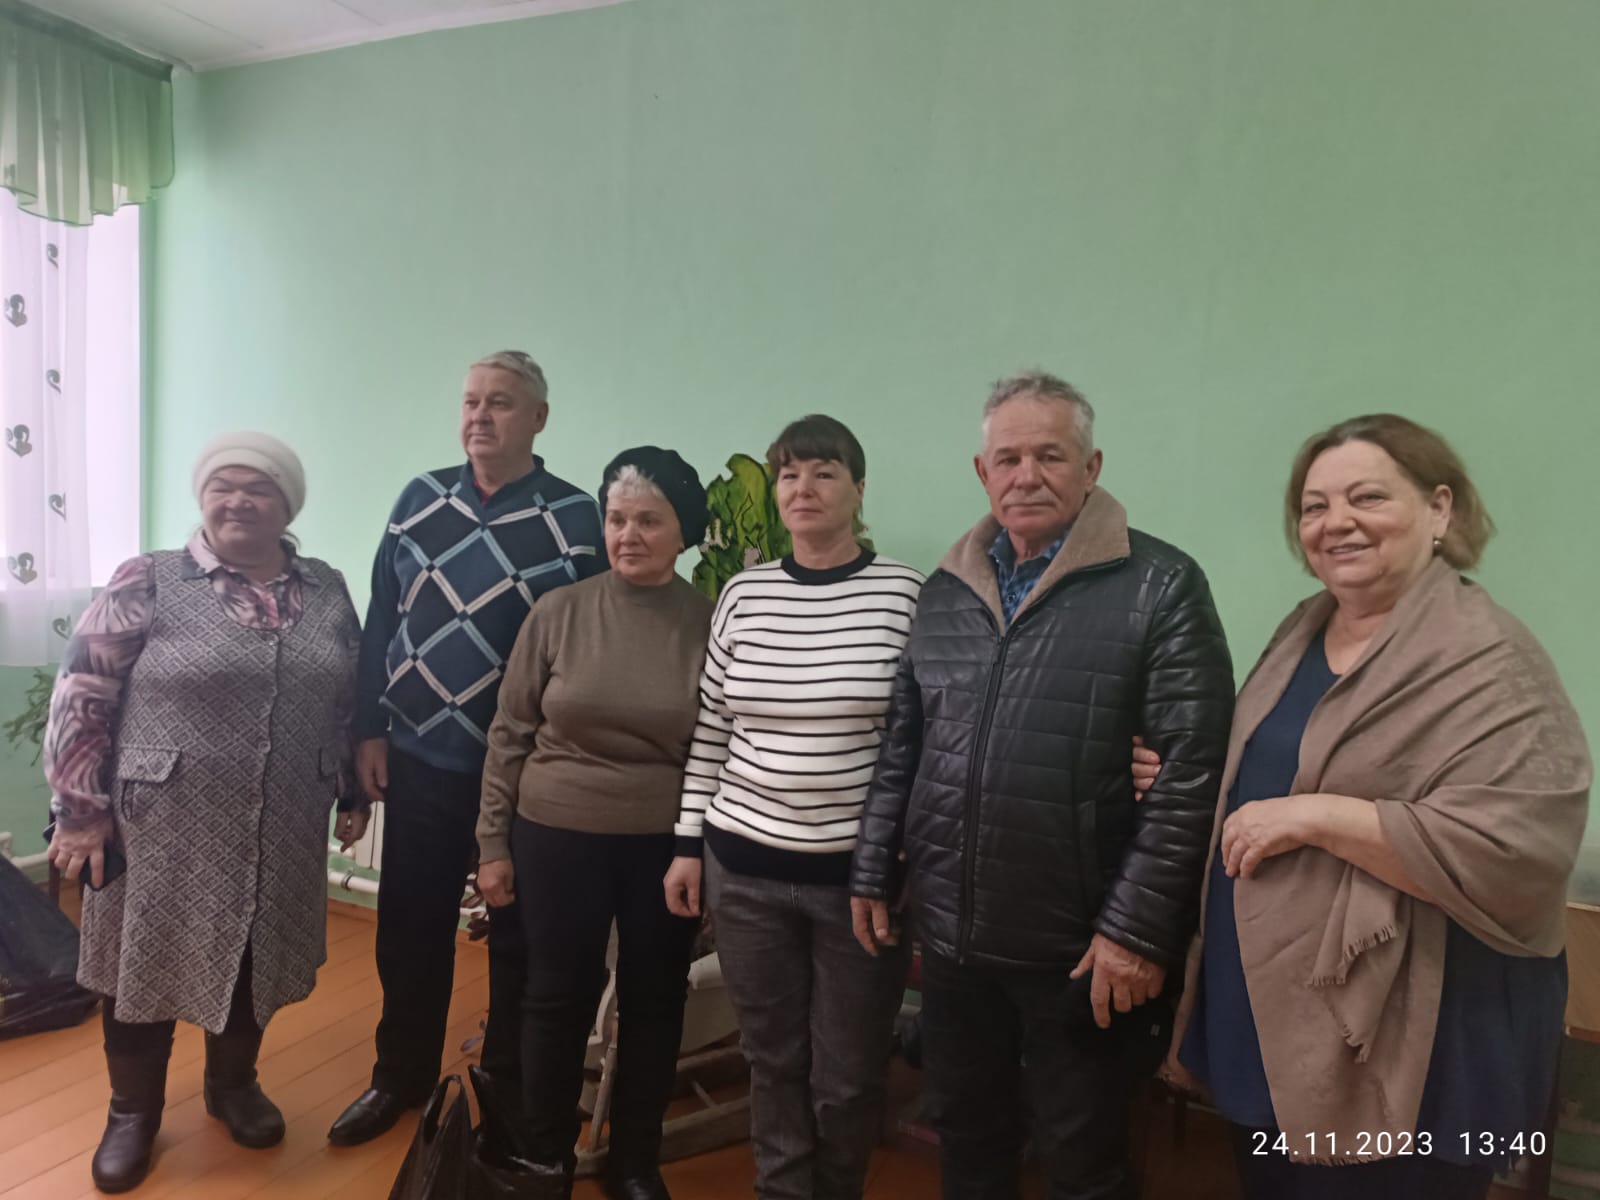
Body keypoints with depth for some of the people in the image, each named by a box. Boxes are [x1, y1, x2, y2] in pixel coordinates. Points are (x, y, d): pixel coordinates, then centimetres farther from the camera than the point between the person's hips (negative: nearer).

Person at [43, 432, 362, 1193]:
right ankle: (133, 1110, 37)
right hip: (164, 828, -3)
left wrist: (353, 793, 10)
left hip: (282, 835, 3)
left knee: (255, 964, 18)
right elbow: (80, 696, -7)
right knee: (148, 964, 13)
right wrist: (80, 809, -8)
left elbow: (349, 703, 10)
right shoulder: (148, 582, -8)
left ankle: (232, 1084, 43)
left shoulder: (327, 592, 3)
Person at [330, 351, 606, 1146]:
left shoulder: (575, 518, -8)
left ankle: (510, 1088, 33)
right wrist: (370, 730, 5)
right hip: (420, 759, 3)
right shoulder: (419, 498, 3)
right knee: (408, 929, 15)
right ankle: (402, 1076, 37)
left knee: (518, 937, 12)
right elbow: (380, 623, 7)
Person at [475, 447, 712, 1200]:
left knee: (654, 1003, 14)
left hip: (667, 847, 0)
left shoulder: (710, 624, -6)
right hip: (557, 838, 0)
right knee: (557, 998, 14)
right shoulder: (557, 613, -5)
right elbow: (509, 734, 1)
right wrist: (493, 842, 1)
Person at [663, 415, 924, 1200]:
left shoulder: (907, 593, -8)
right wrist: (688, 843, 7)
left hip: (858, 873, -2)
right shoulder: (743, 594, 1)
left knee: (848, 1075, 12)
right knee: (772, 1060, 17)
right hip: (745, 867, 3)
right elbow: (710, 730, 7)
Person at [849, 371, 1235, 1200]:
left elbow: (1191, 770, -13)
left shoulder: (1161, 587, -9)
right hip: (950, 934, 5)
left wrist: (1138, 928, -15)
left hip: (1081, 946, -4)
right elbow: (900, 745, 11)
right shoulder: (945, 590, 7)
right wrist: (873, 873, 9)